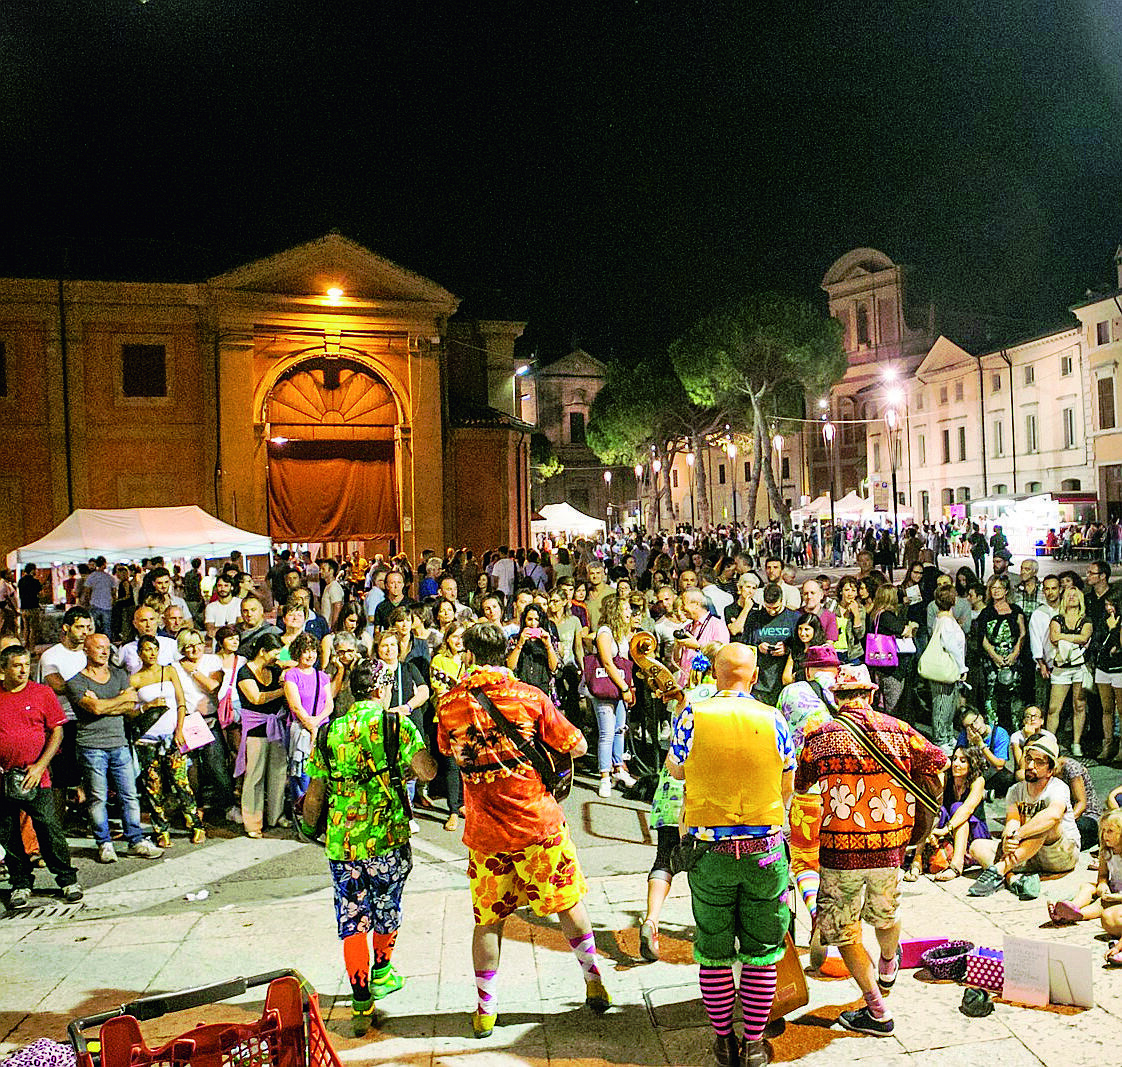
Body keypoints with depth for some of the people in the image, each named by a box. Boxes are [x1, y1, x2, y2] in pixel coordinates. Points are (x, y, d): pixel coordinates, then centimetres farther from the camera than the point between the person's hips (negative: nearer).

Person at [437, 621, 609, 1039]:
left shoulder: (449, 704, -4)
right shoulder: (529, 698, -9)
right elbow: (578, 747, -2)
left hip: (484, 832, 1)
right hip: (538, 824, -1)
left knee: (488, 919, 13)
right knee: (568, 904, 15)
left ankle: (486, 1010, 22)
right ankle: (595, 984, 26)